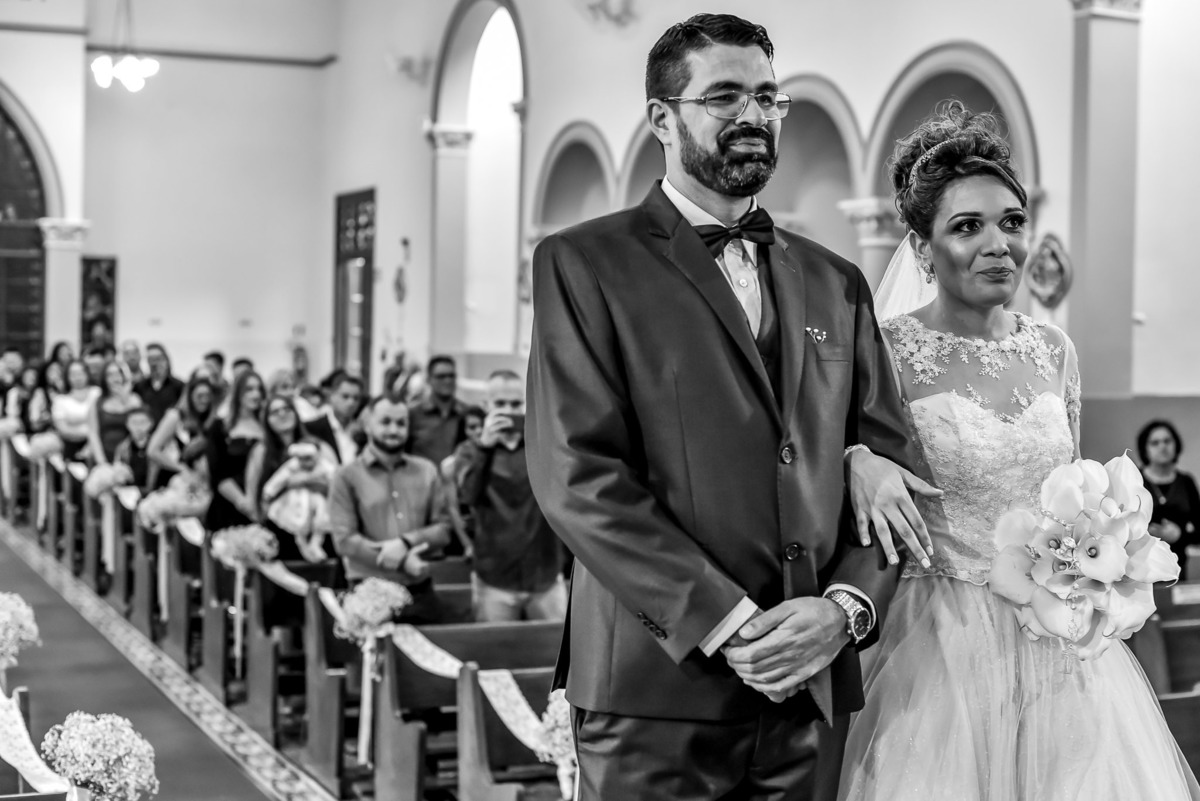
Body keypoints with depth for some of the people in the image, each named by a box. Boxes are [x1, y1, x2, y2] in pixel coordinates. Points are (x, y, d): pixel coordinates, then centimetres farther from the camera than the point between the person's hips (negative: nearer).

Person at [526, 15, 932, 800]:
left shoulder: (835, 282, 14)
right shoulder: (583, 263, -1)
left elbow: (890, 459, 11)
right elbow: (577, 476, -11)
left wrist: (846, 605, -7)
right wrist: (727, 624, -15)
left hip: (804, 690, 4)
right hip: (656, 689, -4)